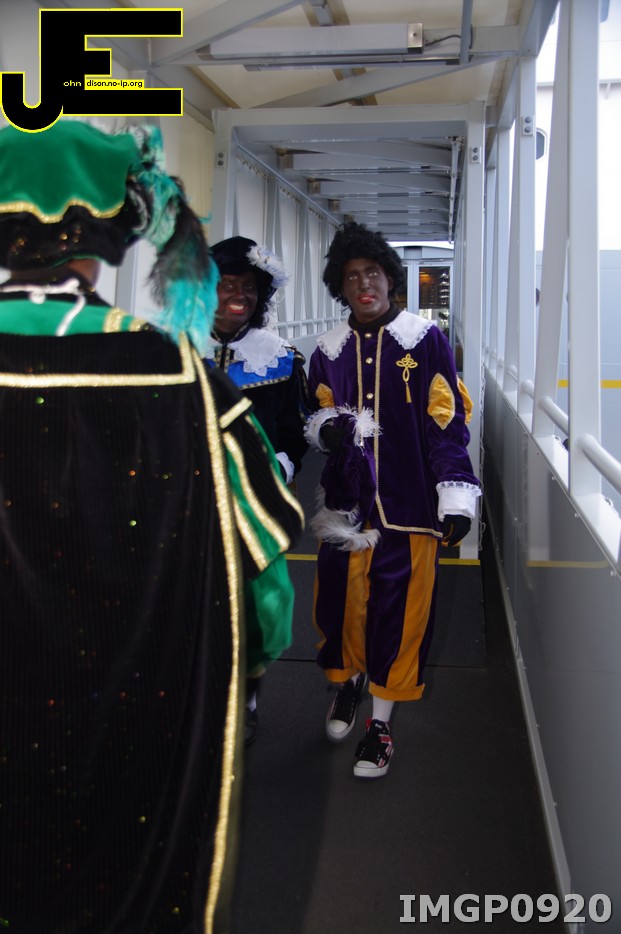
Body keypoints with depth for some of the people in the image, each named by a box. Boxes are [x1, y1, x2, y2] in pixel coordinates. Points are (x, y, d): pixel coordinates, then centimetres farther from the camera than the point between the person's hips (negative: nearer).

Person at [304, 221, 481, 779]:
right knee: (340, 603, 7)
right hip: (348, 502, 3)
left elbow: (447, 423, -5)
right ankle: (349, 681, 39)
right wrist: (327, 426, -6)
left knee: (400, 613, 1)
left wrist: (457, 496, -10)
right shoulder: (329, 352, 9)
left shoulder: (426, 342, -4)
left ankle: (380, 723, 20)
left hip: (410, 504, -3)